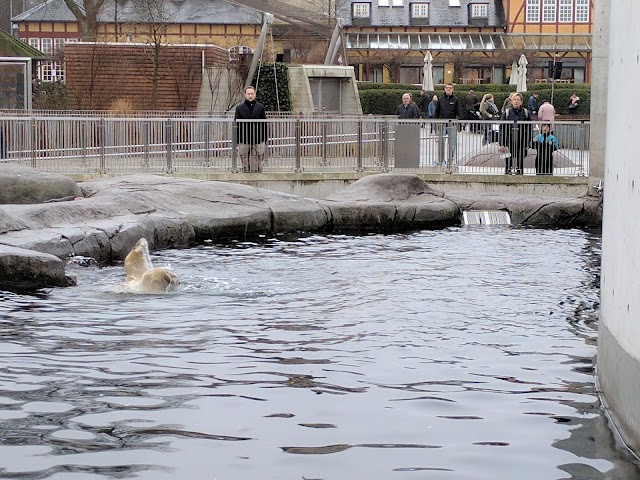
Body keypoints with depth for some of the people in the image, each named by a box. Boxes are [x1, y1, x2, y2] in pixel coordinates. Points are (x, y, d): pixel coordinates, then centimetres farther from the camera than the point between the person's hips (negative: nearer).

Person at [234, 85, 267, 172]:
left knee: (257, 166, -1)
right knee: (245, 167, 3)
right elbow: (236, 125, 6)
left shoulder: (260, 107, 7)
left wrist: (265, 141, 5)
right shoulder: (239, 108, 5)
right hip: (244, 142, 0)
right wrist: (237, 142, -1)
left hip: (258, 142, 0)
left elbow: (264, 125, 9)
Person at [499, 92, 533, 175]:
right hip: (509, 143, -1)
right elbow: (502, 129, 1)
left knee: (520, 163, 5)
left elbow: (529, 129, 8)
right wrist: (502, 144, -5)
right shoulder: (506, 113, 1)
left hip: (521, 143, 1)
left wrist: (528, 143, 2)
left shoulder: (526, 113, 3)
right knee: (508, 164, 2)